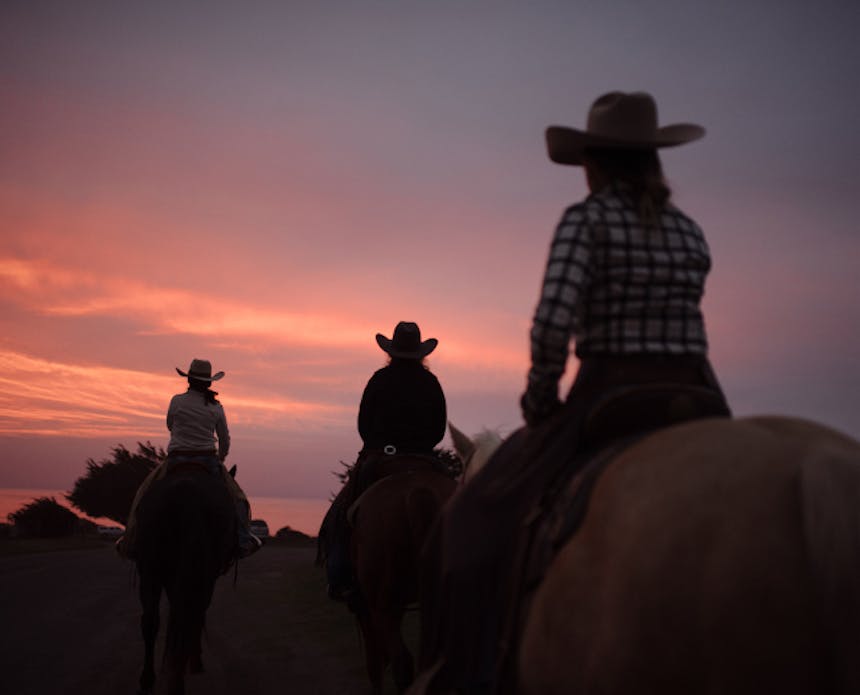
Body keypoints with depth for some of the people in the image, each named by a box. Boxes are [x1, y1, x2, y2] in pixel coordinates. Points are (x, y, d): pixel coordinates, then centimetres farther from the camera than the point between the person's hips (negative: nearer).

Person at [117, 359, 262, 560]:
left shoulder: (177, 401, -4)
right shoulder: (216, 407, 0)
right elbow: (225, 440, 7)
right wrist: (220, 459, 25)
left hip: (177, 460, 0)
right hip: (207, 460, 0)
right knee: (235, 497, 16)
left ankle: (132, 541, 14)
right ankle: (243, 540, 4)